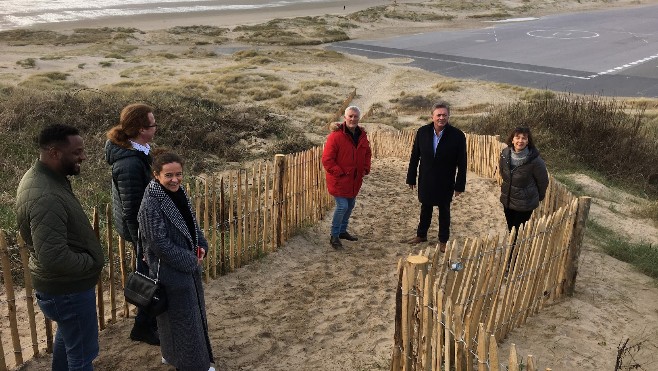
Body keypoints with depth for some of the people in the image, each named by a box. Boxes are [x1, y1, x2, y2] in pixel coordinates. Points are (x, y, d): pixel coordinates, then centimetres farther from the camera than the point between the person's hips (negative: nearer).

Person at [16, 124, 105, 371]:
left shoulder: (41, 176, 1)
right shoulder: (46, 198, -32)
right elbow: (53, 257, -36)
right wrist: (91, 263, -19)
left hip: (62, 285, 10)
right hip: (68, 290, -10)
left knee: (66, 335, 31)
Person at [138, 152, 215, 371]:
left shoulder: (179, 193, 1)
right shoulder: (151, 204, -23)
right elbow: (159, 243, -23)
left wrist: (201, 246, -1)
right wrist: (190, 261, -17)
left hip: (189, 264, 9)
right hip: (170, 270, -9)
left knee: (193, 310, 21)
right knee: (181, 316, 5)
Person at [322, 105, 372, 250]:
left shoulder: (362, 135, 4)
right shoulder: (336, 135, -18)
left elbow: (367, 153, 20)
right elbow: (327, 159, -18)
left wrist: (366, 169, 8)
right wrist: (339, 173, -19)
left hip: (355, 180, 7)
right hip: (339, 180, -7)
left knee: (350, 205, 17)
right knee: (342, 206, -11)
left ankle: (342, 231, 36)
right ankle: (334, 236, 6)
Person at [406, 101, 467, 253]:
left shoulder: (457, 135, -14)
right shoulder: (422, 132, -7)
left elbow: (462, 163, -10)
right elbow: (415, 156, 0)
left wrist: (459, 185, -10)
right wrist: (411, 178, 1)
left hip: (445, 183, -2)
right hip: (426, 180, 2)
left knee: (444, 211, 13)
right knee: (425, 208, 18)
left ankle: (443, 241, 26)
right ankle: (421, 235, 36)